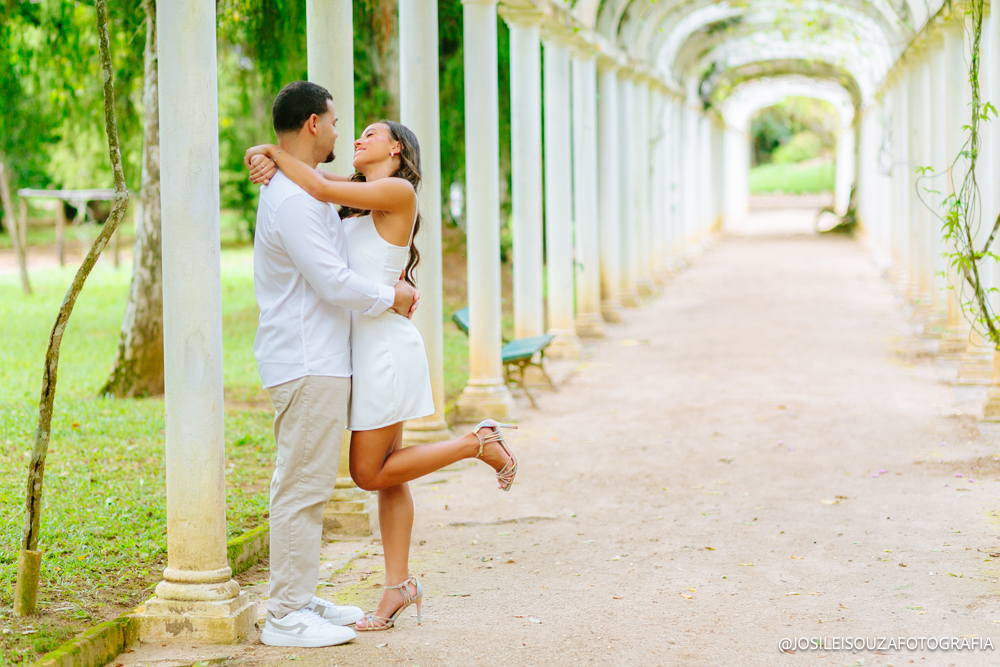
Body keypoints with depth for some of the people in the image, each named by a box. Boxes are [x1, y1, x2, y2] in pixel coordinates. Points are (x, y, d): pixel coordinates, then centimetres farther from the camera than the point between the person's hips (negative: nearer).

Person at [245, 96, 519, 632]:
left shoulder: (399, 192, -10)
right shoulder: (359, 197, 14)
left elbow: (322, 189, -19)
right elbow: (314, 179, 14)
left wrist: (271, 150, -8)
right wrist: (267, 161, -7)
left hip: (386, 346, -9)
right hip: (368, 347, 9)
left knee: (372, 473, -3)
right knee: (384, 474, 9)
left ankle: (479, 444, 6)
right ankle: (398, 586, 14)